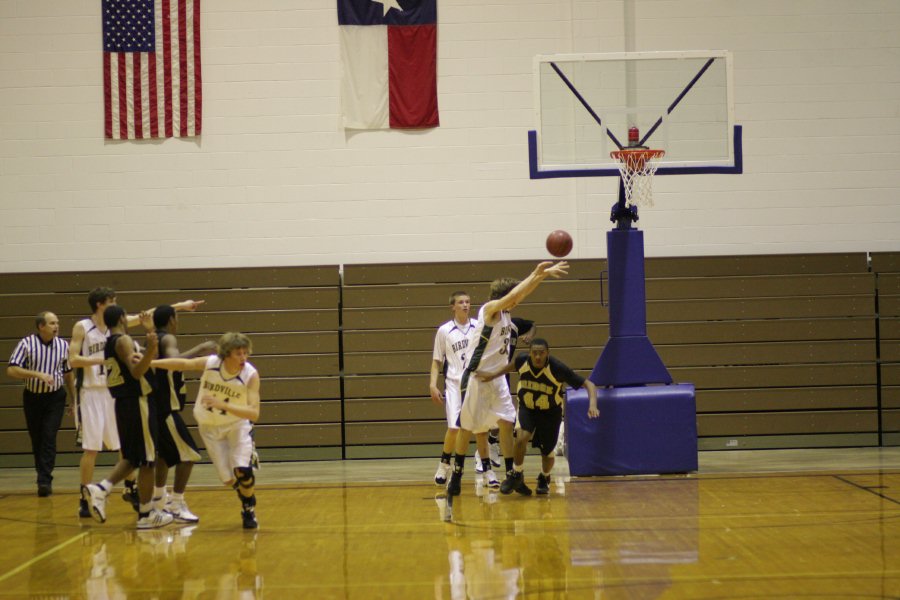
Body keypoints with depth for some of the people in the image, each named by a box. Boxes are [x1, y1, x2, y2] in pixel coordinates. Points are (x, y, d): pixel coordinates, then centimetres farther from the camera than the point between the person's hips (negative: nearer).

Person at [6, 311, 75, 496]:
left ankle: (45, 481, -14)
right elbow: (11, 370, -16)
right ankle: (43, 476, 25)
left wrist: (74, 400, 13)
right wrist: (38, 374, -27)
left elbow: (68, 374, 11)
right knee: (36, 439, 9)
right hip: (32, 397, 0)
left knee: (49, 438, -12)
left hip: (55, 398, 0)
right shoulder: (26, 344, -9)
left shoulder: (63, 345, 0)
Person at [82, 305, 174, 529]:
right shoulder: (124, 340, -13)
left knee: (131, 458, 17)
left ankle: (100, 489, -2)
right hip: (137, 403, -9)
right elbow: (137, 371, -25)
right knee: (146, 459, 0)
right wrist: (151, 349, -41)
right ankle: (146, 514, 4)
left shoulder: (109, 344, 14)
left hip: (123, 404, 9)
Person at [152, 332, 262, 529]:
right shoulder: (210, 363, -21)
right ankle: (246, 502, 32)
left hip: (238, 424, -2)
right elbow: (183, 363, -6)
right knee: (229, 479, -2)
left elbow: (254, 413, -32)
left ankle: (249, 509, 10)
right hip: (210, 427, 2)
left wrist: (223, 405, -43)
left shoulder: (251, 375, -25)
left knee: (242, 470, -20)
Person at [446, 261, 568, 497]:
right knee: (467, 427, 1)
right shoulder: (490, 309, -15)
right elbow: (513, 294, -29)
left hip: (497, 377, 8)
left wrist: (543, 274, -1)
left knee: (506, 422, 1)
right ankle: (457, 474, 12)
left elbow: (522, 292, 11)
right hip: (477, 376, -8)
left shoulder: (505, 311, 7)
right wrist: (536, 274, -28)